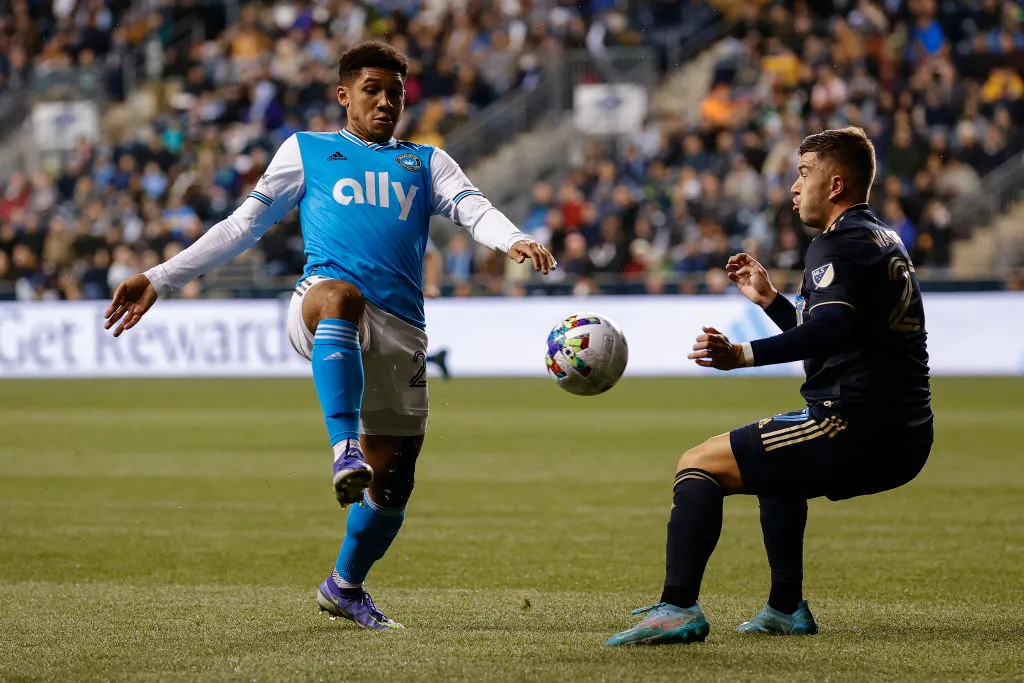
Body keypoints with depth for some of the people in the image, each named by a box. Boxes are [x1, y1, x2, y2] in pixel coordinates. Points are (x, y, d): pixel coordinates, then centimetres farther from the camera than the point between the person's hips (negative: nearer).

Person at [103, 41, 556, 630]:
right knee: (340, 295, -42)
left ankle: (346, 586, 28)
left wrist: (515, 242, -18)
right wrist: (158, 280, 12)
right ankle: (344, 450, -53)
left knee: (394, 479, 4)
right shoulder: (306, 151, 23)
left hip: (400, 327, 4)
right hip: (322, 303, -3)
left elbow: (474, 209, 7)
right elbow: (243, 225, 21)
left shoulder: (426, 162, 26)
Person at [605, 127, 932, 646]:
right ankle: (787, 609, 33)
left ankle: (678, 608, -22)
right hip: (907, 443, 10)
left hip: (854, 425, -10)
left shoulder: (838, 246, -10)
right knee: (774, 462, 37)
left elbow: (830, 329, -30)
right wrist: (770, 300, 31)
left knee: (698, 466, -9)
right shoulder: (884, 242, 21)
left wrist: (743, 355, -38)